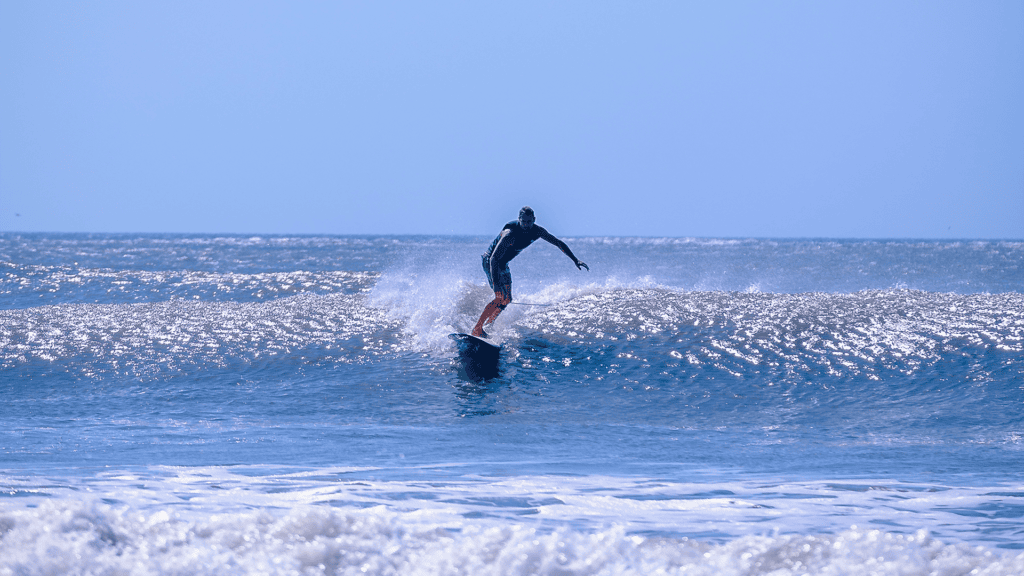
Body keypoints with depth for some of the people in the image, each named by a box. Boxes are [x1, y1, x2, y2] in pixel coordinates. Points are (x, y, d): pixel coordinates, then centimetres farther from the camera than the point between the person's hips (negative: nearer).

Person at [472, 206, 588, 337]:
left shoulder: (537, 231, -13)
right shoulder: (510, 234, -34)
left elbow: (558, 243, -1)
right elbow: (494, 258, -37)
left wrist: (575, 260, -4)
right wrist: (495, 283, -47)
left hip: (503, 264, 8)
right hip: (490, 261, -8)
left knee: (507, 299, 11)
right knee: (501, 297, -21)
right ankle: (477, 329, -18)